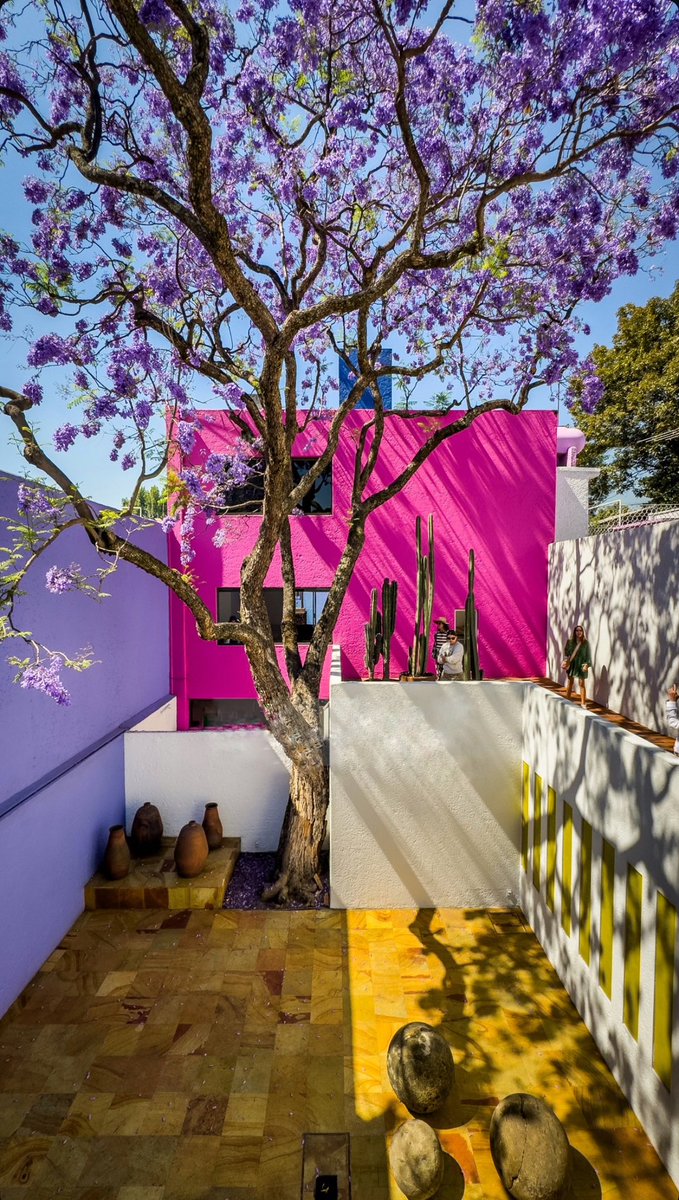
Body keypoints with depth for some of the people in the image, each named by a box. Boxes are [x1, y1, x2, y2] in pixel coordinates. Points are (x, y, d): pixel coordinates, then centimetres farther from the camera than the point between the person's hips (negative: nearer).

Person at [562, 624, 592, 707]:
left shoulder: (585, 643, -5)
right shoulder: (570, 641, -2)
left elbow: (588, 655, -3)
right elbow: (566, 652, 4)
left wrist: (587, 664, -11)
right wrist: (565, 660, -10)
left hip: (581, 665, -2)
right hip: (571, 664, 2)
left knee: (582, 683, 0)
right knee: (570, 682, 12)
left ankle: (583, 703, 7)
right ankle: (567, 700, 24)